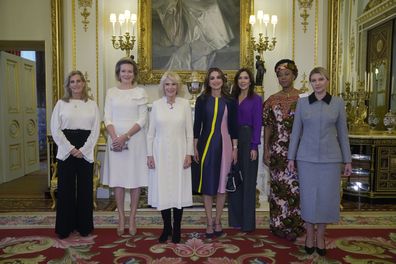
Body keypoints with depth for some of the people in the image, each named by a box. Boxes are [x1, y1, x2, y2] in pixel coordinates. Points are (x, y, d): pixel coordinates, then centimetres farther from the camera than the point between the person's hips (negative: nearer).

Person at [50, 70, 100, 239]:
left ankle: (84, 225, 17)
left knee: (85, 189, 5)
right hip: (66, 151, 0)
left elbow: (96, 130, 1)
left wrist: (83, 150, -10)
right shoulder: (61, 103, 7)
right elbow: (55, 129, 0)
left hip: (86, 152, 0)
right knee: (66, 189, 4)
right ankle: (65, 227, 16)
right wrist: (71, 149, -10)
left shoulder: (92, 105, 8)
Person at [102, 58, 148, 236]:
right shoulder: (111, 92, 9)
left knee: (135, 179, 3)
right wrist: (114, 137, -13)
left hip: (135, 139, -1)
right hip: (115, 139, 2)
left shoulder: (140, 92, 3)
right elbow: (107, 118, 3)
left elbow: (142, 120, -3)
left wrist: (125, 136, -14)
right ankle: (121, 218, 18)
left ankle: (132, 218, 16)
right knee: (117, 179, 5)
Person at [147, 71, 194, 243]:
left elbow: (189, 131, 1)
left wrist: (189, 153, -5)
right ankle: (167, 228, 22)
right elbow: (151, 132, 5)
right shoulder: (156, 105, 4)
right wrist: (149, 154, -1)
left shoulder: (185, 104, 1)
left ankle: (176, 229, 19)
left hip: (179, 152, -1)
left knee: (179, 189, 4)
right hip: (160, 153, 1)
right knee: (162, 190, 5)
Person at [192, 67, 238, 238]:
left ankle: (218, 221, 24)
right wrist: (195, 147, -1)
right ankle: (209, 222, 17)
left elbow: (233, 126, 5)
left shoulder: (230, 101, 5)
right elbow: (197, 125, 3)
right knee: (207, 184, 4)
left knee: (221, 184, 8)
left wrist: (235, 148, 1)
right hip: (206, 144, 0)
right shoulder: (202, 100, 3)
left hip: (224, 144, 1)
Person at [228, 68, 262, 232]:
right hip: (232, 140, 5)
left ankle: (248, 222, 13)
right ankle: (235, 219, 21)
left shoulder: (256, 99, -1)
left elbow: (257, 124, -6)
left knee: (248, 181, 2)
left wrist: (254, 146, -13)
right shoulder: (232, 99, 12)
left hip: (247, 140, -5)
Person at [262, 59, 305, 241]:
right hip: (277, 151, 2)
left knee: (295, 187, 1)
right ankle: (279, 224, 21)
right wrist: (266, 151, 3)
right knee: (277, 186, 7)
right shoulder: (272, 100, 7)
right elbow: (267, 127, 7)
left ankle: (294, 226, 18)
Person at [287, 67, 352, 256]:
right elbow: (296, 131, 3)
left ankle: (320, 236, 23)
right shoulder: (302, 102, 2)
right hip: (307, 158, 0)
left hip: (330, 158, 0)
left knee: (327, 197, 6)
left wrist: (347, 160, 4)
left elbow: (342, 133, 5)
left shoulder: (338, 103, 2)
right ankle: (309, 235, 22)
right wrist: (291, 157, 1)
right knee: (308, 196, 6)